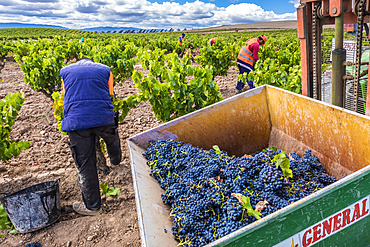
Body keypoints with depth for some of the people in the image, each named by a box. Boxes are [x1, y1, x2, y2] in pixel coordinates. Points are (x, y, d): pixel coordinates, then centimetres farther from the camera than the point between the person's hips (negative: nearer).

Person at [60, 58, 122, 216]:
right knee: (112, 139, 34)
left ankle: (92, 206, 19)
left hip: (76, 121, 0)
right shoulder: (105, 70, 17)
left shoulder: (65, 71, 20)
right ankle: (116, 161, 63)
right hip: (103, 118, 1)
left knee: (85, 165, 7)